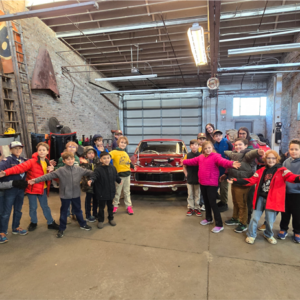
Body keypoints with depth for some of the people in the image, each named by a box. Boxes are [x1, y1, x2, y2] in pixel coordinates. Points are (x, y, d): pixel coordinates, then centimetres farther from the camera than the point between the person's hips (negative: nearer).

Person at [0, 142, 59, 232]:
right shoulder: (32, 161, -16)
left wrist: (51, 170, -10)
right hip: (32, 188, -4)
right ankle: (33, 222, 34)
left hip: (43, 188, 4)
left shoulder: (47, 162, 3)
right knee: (33, 207, 11)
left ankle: (51, 223, 27)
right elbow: (20, 167, -30)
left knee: (45, 206, 15)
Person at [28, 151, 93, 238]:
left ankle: (82, 224, 37)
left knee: (78, 210, 19)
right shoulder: (60, 170, -12)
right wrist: (36, 180, -19)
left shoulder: (79, 169, -5)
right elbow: (49, 176, -14)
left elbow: (88, 172, 2)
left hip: (76, 195, 2)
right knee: (64, 212, 13)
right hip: (65, 195, -2)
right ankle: (61, 229, 28)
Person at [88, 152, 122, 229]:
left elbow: (116, 176, 15)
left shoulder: (112, 168, -3)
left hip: (111, 191, 4)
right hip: (101, 193, -4)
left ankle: (111, 219, 38)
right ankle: (100, 221, 27)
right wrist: (91, 180, -53)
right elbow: (94, 176, -32)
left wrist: (119, 181, 31)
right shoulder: (98, 169, -17)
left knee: (110, 206, 20)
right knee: (101, 207, 11)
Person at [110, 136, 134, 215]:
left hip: (127, 174, 5)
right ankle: (115, 206, 24)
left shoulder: (125, 153, 10)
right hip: (119, 174, -5)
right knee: (117, 192, 8)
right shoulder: (114, 152, -9)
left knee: (127, 191, 14)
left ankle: (128, 206, 23)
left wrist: (133, 167, 33)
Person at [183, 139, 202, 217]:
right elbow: (184, 167, 6)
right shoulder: (187, 155, -1)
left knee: (197, 195, 11)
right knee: (190, 194, 11)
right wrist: (186, 175, 0)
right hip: (189, 179, 1)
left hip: (198, 179, -1)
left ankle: (197, 208, 23)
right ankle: (190, 208, 23)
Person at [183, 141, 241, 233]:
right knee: (206, 202, 20)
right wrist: (184, 161, 37)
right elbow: (192, 161, 24)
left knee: (212, 203, -6)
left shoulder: (215, 156, -14)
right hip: (202, 183, 7)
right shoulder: (200, 157, 8)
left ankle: (219, 225, 4)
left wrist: (231, 164, -53)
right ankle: (208, 219, 39)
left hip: (212, 184, -7)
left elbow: (223, 161, -33)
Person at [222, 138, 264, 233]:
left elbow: (251, 153, -39)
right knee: (235, 202, 22)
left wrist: (258, 152, -60)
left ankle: (243, 224, 19)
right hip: (234, 182, 8)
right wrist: (226, 174, 30)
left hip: (242, 184, -8)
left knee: (242, 204, 4)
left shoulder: (246, 154, -14)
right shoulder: (233, 155, 11)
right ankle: (235, 219, 39)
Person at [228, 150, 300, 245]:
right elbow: (251, 180, 4)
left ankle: (268, 235, 36)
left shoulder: (281, 170, -2)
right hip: (260, 198, 3)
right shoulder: (261, 170, 7)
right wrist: (235, 181, -5)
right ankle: (251, 235, 28)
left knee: (270, 220, 6)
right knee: (255, 218, 7)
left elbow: (291, 177, -20)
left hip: (272, 199, -2)